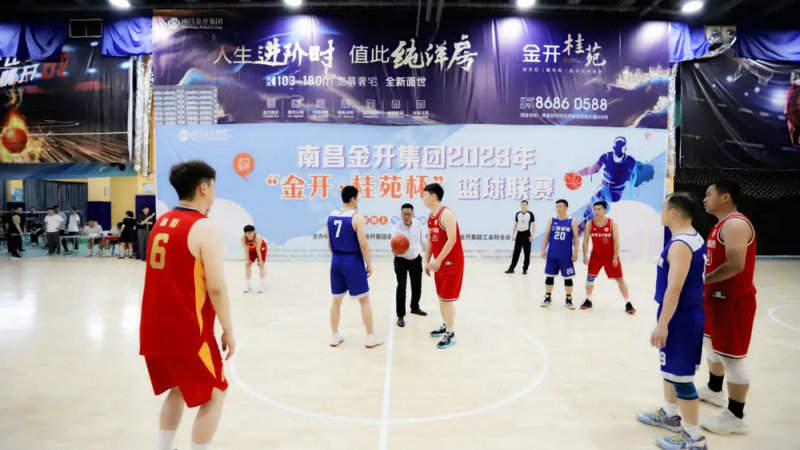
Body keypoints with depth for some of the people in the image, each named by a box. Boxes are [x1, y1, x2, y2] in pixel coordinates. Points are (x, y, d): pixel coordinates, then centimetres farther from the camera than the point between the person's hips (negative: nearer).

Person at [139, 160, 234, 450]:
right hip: (187, 332, -8)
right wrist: (228, 330, -8)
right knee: (214, 395, 9)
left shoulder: (161, 223, 8)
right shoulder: (205, 228, -16)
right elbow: (216, 288, -19)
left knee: (178, 389, 25)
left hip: (156, 329, 8)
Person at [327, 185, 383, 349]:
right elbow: (363, 245, -16)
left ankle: (334, 336, 22)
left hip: (336, 260, 6)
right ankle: (371, 337, 10)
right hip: (353, 261, -6)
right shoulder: (357, 217, -13)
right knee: (364, 300, 4)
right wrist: (369, 264, -5)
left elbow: (329, 243, 13)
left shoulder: (331, 216, 6)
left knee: (336, 300, 15)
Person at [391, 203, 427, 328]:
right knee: (401, 287, -12)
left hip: (416, 259, 5)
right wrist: (395, 251, -55)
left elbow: (422, 240, 7)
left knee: (417, 285, 15)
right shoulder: (396, 228, -23)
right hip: (401, 260, -5)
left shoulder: (417, 224, -7)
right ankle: (400, 316, -2)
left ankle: (415, 307, 39)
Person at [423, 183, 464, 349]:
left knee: (448, 298, -6)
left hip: (452, 263, -9)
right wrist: (427, 261, 11)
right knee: (441, 296, 17)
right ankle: (445, 326, 32)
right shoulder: (431, 216, 11)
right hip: (439, 262, 9)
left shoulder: (446, 214, -19)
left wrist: (438, 260, -25)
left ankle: (450, 334, 2)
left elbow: (452, 239, -26)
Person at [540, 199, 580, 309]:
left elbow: (575, 238, -2)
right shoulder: (551, 220, 4)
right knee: (550, 276, 8)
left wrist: (575, 252, -8)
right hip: (552, 254, 2)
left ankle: (569, 300, 16)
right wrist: (543, 249, 0)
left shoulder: (572, 221, -2)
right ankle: (547, 298, 20)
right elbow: (546, 236, 6)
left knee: (568, 277, 5)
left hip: (566, 255, -2)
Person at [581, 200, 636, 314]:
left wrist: (615, 258, -14)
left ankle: (628, 304, 10)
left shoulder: (612, 223, -12)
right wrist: (585, 256, -8)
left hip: (610, 257, -2)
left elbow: (616, 241, -11)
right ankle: (588, 301, 19)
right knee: (590, 277, 4)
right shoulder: (590, 224, -5)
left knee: (620, 279, 2)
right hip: (596, 256, 3)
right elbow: (585, 240, -1)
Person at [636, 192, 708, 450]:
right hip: (688, 314, 10)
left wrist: (662, 324, -23)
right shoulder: (695, 239, 9)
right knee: (671, 368, 23)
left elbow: (674, 288, -26)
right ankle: (670, 415, 39)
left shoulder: (680, 244, -22)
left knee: (680, 375, -1)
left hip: (680, 317, -10)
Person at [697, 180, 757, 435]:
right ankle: (714, 390, 42)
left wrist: (702, 280, -22)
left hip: (733, 300, -11)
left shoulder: (735, 224, -20)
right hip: (719, 296, 11)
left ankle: (736, 417, 8)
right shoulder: (723, 224, 13)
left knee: (732, 356, -3)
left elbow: (735, 265, -29)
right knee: (712, 345, 24)